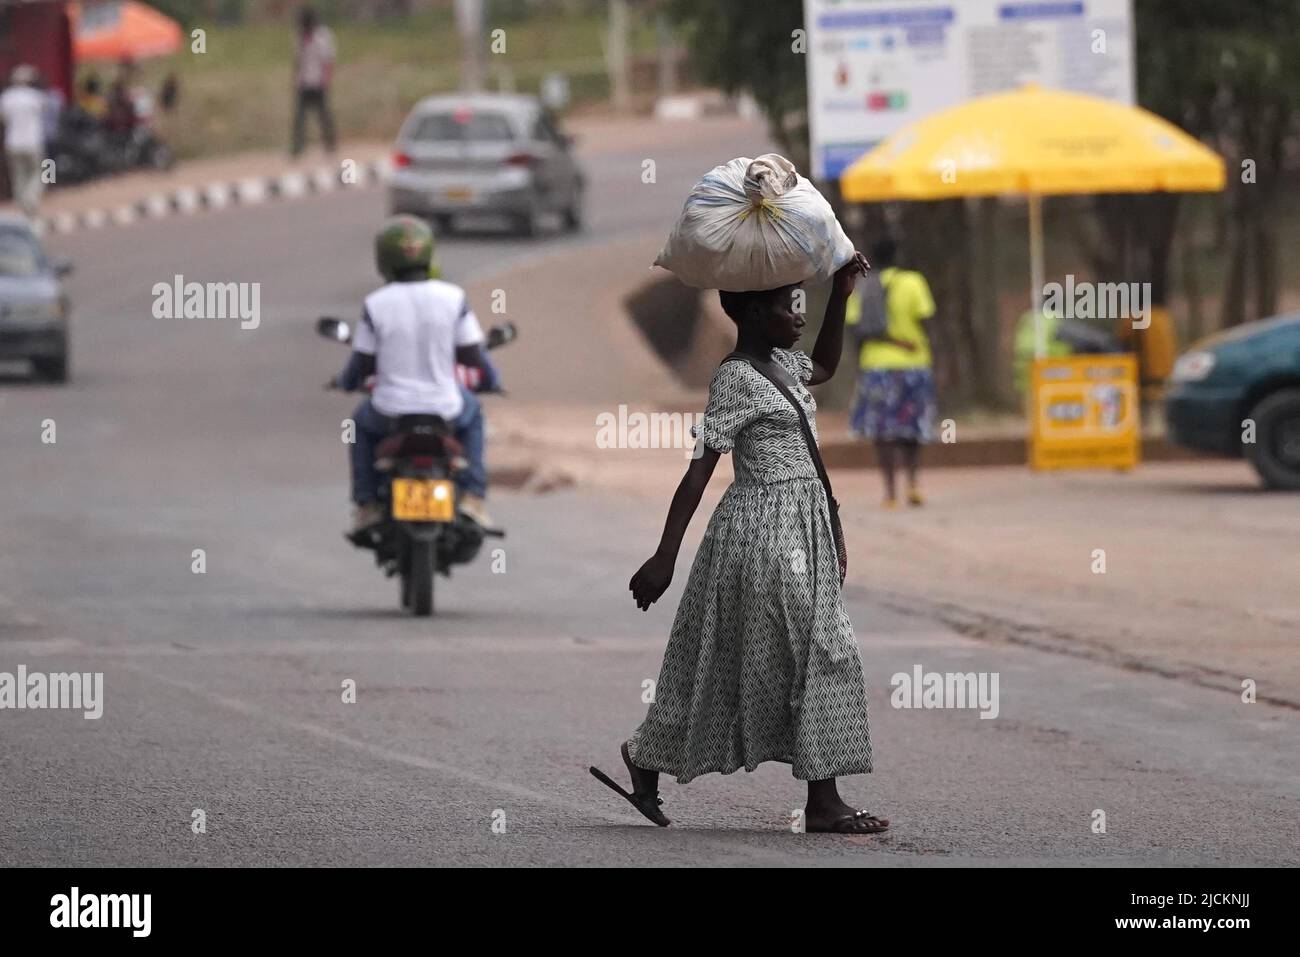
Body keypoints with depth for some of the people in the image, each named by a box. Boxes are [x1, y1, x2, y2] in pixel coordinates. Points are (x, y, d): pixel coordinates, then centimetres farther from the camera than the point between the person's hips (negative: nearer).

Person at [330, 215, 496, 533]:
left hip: (391, 411, 0)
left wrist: (344, 381, 20)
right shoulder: (453, 298, -10)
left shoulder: (376, 304, -13)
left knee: (363, 423, 35)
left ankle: (367, 504, 27)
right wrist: (489, 375, 20)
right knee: (472, 415, 36)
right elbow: (472, 355, -4)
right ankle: (472, 497, 23)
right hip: (444, 409, 0)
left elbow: (363, 363, -3)